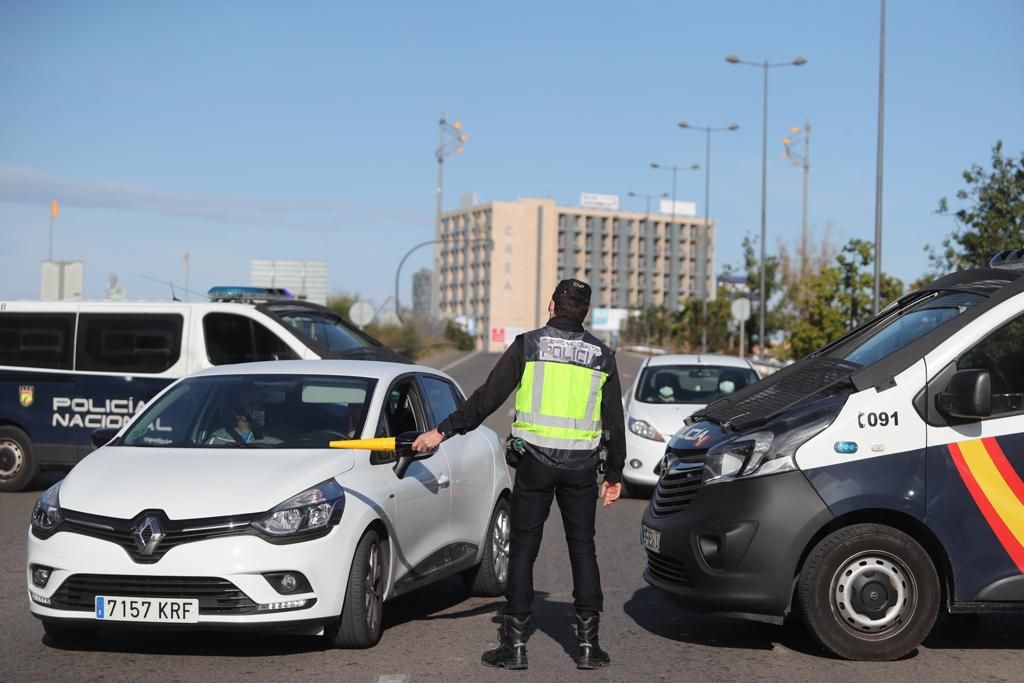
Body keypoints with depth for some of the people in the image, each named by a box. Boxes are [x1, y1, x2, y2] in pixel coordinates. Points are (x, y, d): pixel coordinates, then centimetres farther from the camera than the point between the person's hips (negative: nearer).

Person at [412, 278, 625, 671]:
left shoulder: (529, 345, -1)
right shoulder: (601, 355, 8)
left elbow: (487, 397, -5)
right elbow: (614, 421, 10)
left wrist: (443, 431, 0)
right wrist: (614, 473, 18)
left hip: (535, 461, -2)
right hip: (581, 464, 2)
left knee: (523, 549, 4)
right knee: (582, 548, 10)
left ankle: (515, 643, 4)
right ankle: (588, 643, 9)